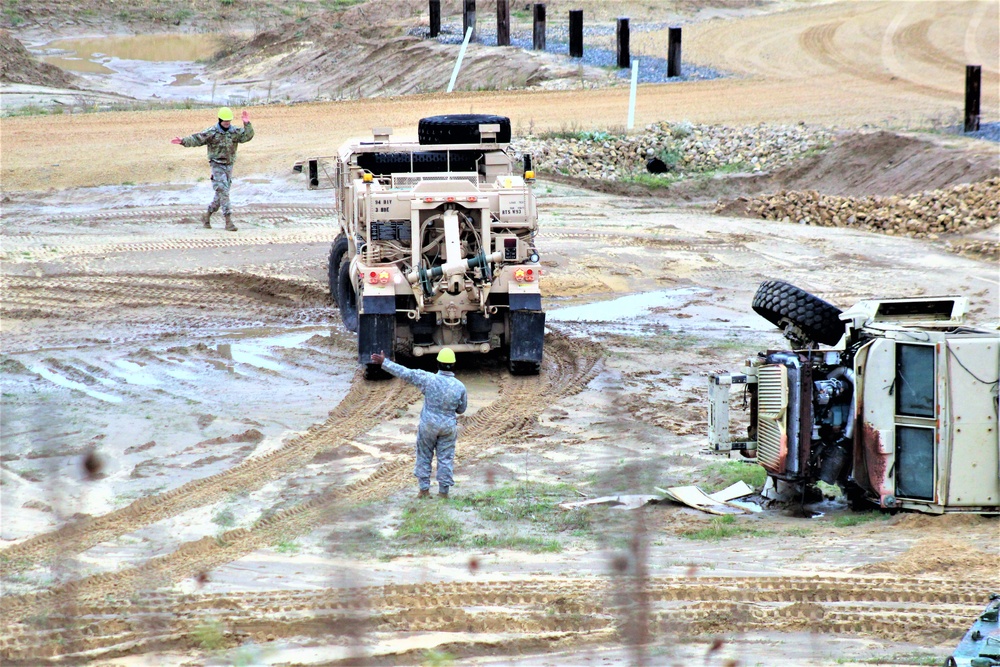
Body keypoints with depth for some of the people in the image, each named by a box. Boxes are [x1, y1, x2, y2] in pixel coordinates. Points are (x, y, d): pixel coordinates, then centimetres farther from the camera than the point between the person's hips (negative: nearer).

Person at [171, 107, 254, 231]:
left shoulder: (235, 132, 2)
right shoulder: (212, 133, -9)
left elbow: (247, 136, -8)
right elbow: (196, 140, -12)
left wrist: (247, 124, -23)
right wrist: (182, 141, -24)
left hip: (229, 166, 5)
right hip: (217, 166, -5)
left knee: (221, 194, 11)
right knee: (223, 192, -13)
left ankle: (207, 216, 26)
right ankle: (228, 220, -16)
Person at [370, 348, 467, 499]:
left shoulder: (428, 379, -18)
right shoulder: (459, 386, -11)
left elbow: (404, 373, -14)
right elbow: (461, 409, 3)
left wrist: (384, 362, -7)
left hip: (428, 425, -1)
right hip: (448, 427, 1)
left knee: (424, 456, 14)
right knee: (445, 458, 11)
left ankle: (424, 489, 17)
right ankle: (444, 491, 13)